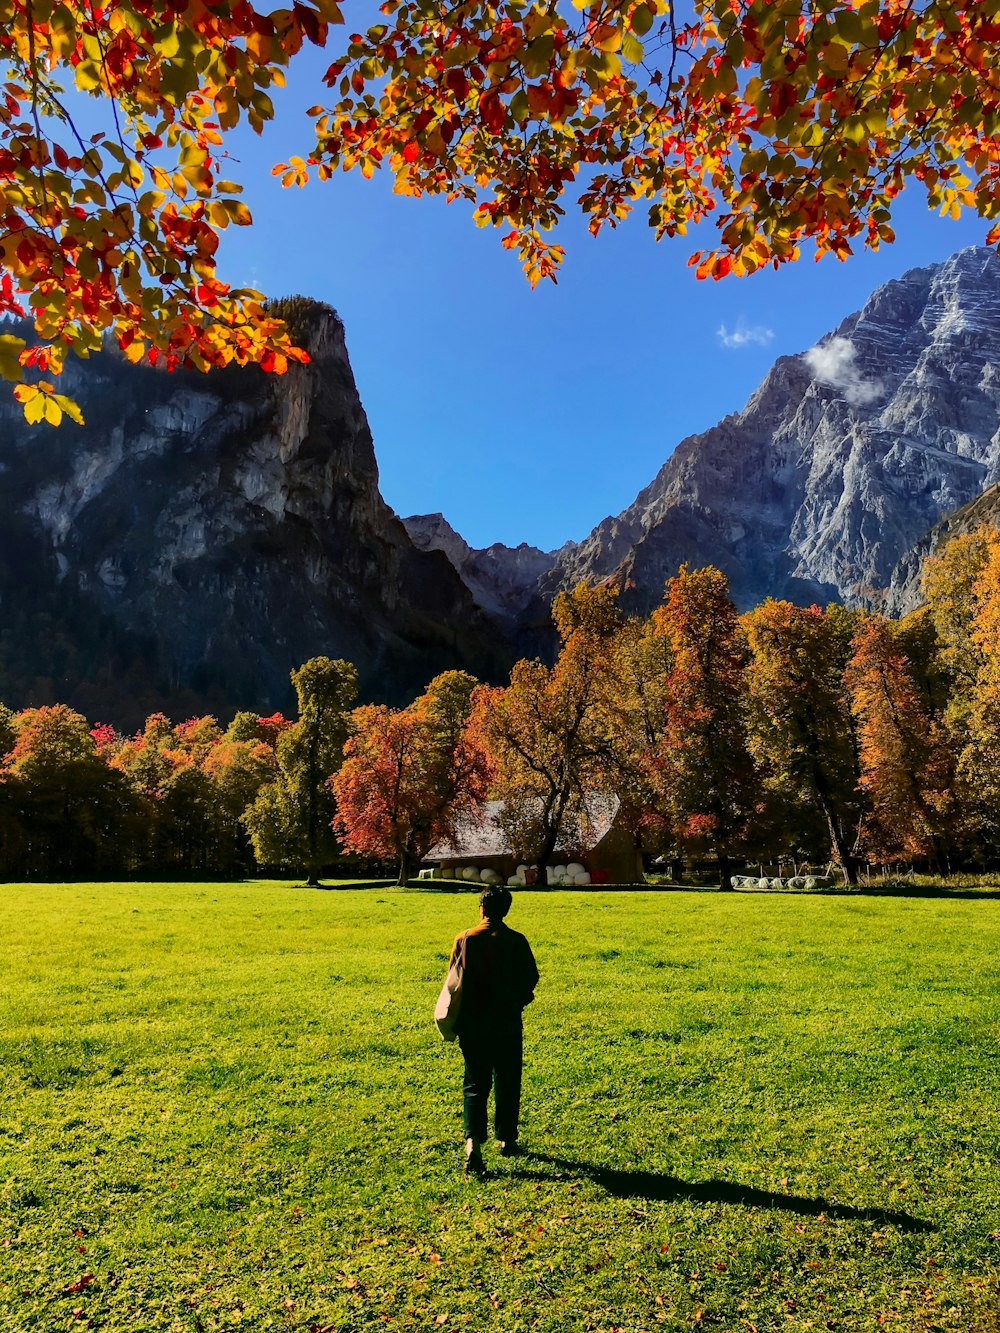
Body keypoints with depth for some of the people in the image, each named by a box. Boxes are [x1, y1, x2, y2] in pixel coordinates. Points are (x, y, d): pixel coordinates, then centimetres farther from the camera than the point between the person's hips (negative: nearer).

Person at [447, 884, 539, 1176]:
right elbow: (531, 979, -4)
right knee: (507, 1083, 16)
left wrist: (458, 1017, 13)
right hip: (507, 1022, 0)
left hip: (472, 1023, 1)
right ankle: (506, 1140, 27)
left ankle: (473, 1139, -9)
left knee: (475, 1083, 8)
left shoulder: (464, 939, -6)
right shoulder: (516, 941, -9)